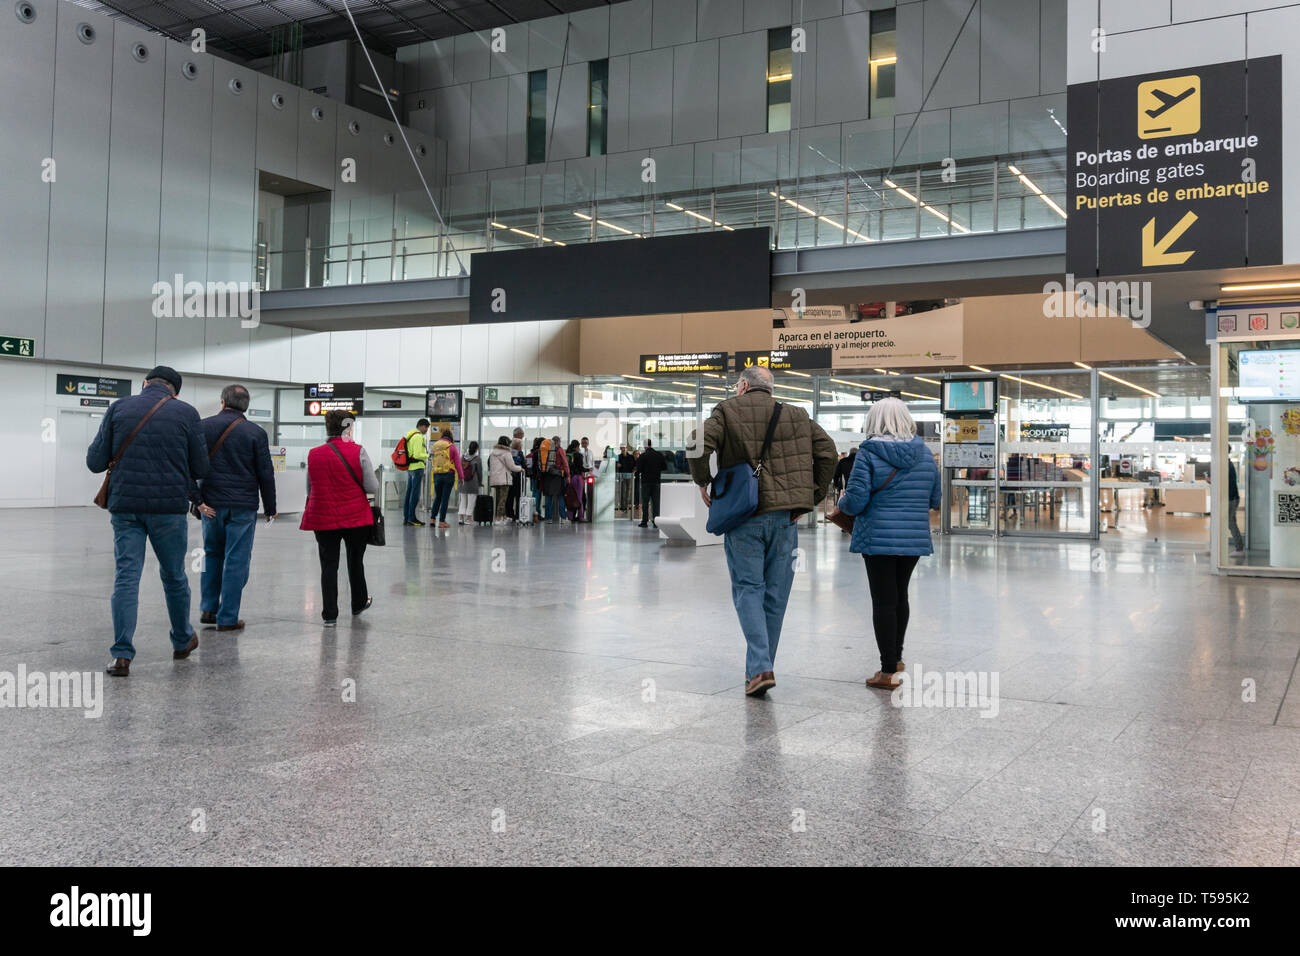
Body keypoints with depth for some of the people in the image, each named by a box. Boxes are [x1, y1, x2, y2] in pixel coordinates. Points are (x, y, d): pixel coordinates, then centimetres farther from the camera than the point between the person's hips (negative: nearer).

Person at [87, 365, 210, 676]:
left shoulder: (119, 408, 2)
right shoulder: (185, 413, -1)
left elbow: (95, 461, 1)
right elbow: (201, 468, 2)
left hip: (125, 505, 1)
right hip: (170, 506, -1)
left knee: (126, 577, 2)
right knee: (174, 575, 15)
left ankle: (122, 655, -4)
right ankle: (182, 641, 31)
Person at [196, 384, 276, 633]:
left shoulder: (203, 427, 3)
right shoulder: (256, 433, -2)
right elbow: (266, 474, -2)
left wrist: (197, 500, -3)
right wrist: (270, 508, 7)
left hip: (211, 505, 3)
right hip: (243, 506, -3)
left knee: (212, 555, 21)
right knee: (236, 560, 1)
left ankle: (208, 608, 19)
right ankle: (227, 618, 3)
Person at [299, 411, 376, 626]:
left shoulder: (313, 454, 0)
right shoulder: (358, 452, -10)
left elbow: (309, 489, 11)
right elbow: (373, 488, -11)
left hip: (324, 519, 1)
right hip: (356, 518, -1)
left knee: (329, 565, 6)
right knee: (355, 561, 18)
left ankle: (329, 614, 4)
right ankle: (359, 603, 36)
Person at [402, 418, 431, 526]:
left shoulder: (410, 435, 17)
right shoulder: (418, 437, -14)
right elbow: (417, 455, -20)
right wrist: (428, 456, -6)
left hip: (410, 467, 10)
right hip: (417, 467, -10)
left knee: (409, 492, 13)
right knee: (415, 493, -6)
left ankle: (406, 516, 17)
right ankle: (412, 518, -5)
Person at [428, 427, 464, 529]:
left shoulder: (434, 446, 4)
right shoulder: (452, 446, -8)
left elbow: (432, 460, 11)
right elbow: (457, 463, -6)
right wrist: (461, 476, -1)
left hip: (437, 475, 4)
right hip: (448, 475, -4)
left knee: (437, 497, 16)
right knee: (445, 498, 1)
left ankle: (432, 519, 9)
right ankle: (442, 521, 2)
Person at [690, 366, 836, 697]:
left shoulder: (727, 411, 1)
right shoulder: (796, 415, 12)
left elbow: (700, 448, -13)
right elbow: (827, 452, 5)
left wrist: (703, 482, 2)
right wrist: (811, 498, 8)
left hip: (743, 516, -3)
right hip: (784, 517, 3)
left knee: (748, 589, 2)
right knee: (775, 594, 10)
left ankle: (760, 668, -11)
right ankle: (761, 668, 18)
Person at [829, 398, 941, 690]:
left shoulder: (869, 452, -10)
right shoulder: (924, 452, 4)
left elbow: (855, 502, -15)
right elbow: (935, 500, 9)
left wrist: (842, 502, 7)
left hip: (878, 539, -5)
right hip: (914, 538, 5)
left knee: (883, 602, 0)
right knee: (900, 595, 21)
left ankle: (889, 671, 1)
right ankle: (896, 657, 35)